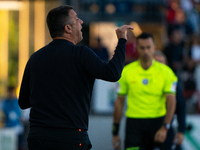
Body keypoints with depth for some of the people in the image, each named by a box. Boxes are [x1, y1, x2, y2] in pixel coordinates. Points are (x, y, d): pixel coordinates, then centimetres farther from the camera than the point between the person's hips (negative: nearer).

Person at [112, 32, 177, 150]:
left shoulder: (166, 72, 1)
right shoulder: (126, 71, 4)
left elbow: (171, 101, -6)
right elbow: (120, 101, 9)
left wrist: (165, 127, -20)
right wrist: (115, 132, 8)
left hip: (158, 122, 1)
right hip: (134, 122, 0)